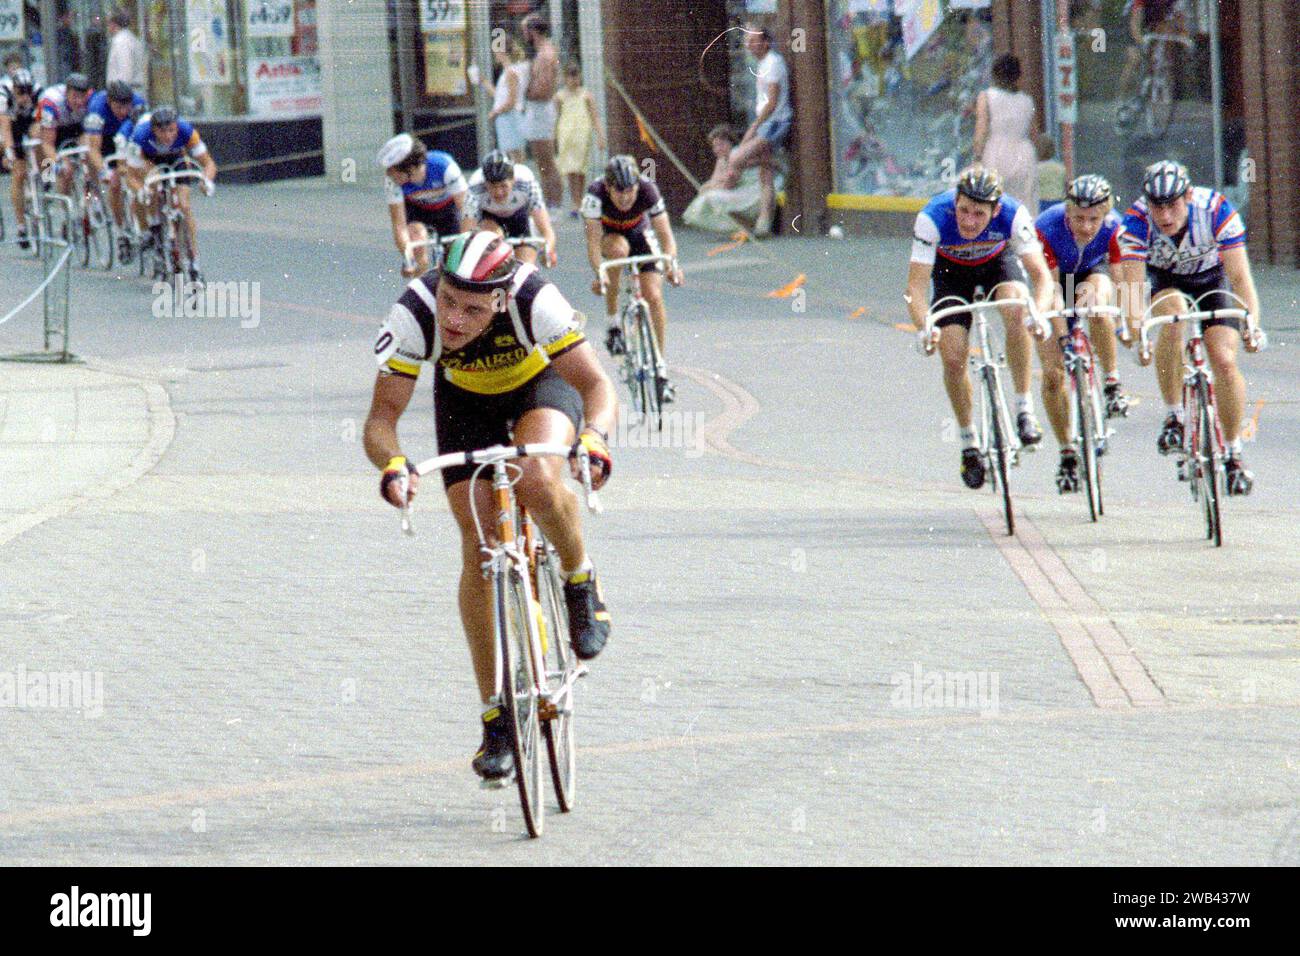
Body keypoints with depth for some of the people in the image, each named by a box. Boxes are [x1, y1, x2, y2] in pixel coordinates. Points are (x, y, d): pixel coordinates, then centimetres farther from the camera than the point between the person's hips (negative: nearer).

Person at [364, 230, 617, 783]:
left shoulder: (534, 300, -38)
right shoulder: (413, 315, -35)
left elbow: (596, 384, -37)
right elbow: (382, 415, -32)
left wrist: (594, 437, -58)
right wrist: (391, 464, -54)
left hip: (542, 383, -2)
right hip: (464, 401, 2)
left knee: (536, 481, -34)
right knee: (479, 547, -8)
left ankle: (581, 582, -3)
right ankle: (496, 719, 2)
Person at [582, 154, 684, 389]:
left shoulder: (647, 190, -30)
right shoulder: (596, 193, -34)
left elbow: (665, 235, -29)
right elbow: (593, 240, -36)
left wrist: (671, 263, -46)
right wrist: (599, 274, -49)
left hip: (639, 232, 1)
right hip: (608, 235, -1)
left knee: (654, 297, -14)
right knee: (619, 249, -37)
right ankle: (613, 325, -23)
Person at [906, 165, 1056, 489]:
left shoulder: (1013, 215, -36)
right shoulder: (933, 218, -37)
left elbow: (1041, 274, -36)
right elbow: (916, 285, -38)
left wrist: (1039, 314, -56)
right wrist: (923, 329, -55)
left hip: (998, 261, 0)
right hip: (952, 270, 0)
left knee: (1017, 309, -33)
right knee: (953, 359, -13)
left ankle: (1024, 410, -21)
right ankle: (968, 443, 9)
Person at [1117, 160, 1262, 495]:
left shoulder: (1217, 210, -32)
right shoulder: (1137, 220, -31)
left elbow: (1239, 274, -34)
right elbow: (1132, 282, -38)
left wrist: (1252, 322, -47)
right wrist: (1134, 324, -54)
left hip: (1212, 278, 0)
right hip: (1165, 281, 0)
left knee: (1225, 361, -16)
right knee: (1173, 314, -34)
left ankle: (1234, 454, 2)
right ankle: (1173, 417, -22)